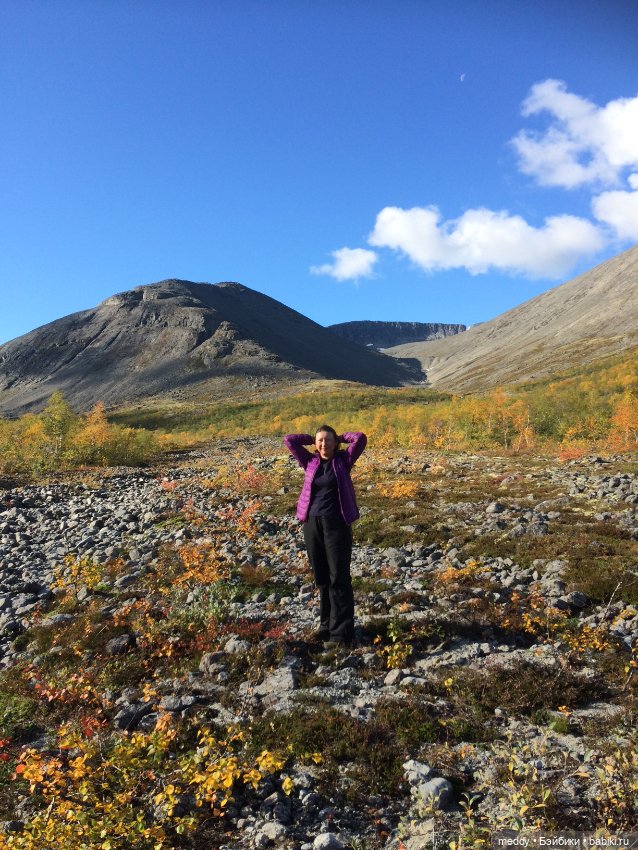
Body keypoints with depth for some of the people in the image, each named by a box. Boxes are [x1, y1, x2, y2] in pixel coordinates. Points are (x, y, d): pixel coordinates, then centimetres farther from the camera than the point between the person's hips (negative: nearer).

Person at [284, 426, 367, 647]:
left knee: (339, 577, -3)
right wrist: (312, 438, 14)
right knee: (321, 577, 12)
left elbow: (360, 438, -8)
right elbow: (289, 440, 9)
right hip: (312, 523, 4)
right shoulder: (310, 462, 10)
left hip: (337, 524, -4)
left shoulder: (343, 460, 3)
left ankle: (341, 631, 0)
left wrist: (341, 437, 8)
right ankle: (327, 624, 24)